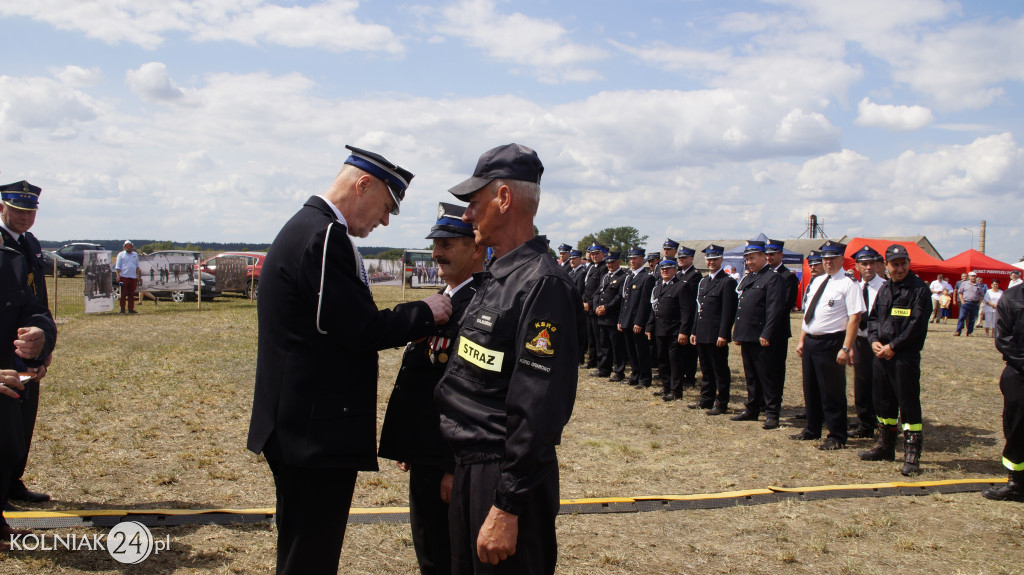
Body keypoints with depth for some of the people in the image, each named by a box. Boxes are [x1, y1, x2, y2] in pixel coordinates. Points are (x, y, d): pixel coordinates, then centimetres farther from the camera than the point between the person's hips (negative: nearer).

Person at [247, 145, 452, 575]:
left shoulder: (304, 228, 16)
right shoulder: (325, 236, -18)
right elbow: (362, 331, -21)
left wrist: (414, 324, 8)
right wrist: (425, 313, -6)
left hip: (299, 425, 11)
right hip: (318, 433, -11)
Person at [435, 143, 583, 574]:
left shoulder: (542, 285, -19)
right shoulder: (494, 278, 10)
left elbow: (539, 411, -24)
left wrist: (507, 507, -22)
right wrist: (459, 469, 17)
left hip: (508, 479, -9)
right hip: (469, 469, 9)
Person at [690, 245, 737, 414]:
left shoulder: (727, 281, -8)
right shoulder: (703, 281, 17)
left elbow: (729, 311, -13)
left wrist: (723, 334, -18)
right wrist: (694, 331, 15)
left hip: (717, 335, -8)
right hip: (702, 334, 8)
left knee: (720, 370, 0)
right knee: (706, 369, 15)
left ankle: (721, 403, 7)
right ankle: (706, 399, 25)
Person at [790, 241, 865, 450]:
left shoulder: (848, 284, -11)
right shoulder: (817, 281, 14)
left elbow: (854, 317, -17)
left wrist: (846, 348, -21)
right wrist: (802, 340, 13)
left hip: (830, 343, -8)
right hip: (810, 341, 8)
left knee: (832, 392, 0)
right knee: (810, 388, 17)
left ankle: (837, 437, 13)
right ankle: (812, 430, 32)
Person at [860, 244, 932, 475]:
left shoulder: (920, 289, -7)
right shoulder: (884, 289, 13)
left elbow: (917, 325, -14)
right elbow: (873, 317, 17)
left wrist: (893, 346, -15)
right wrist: (874, 340, -1)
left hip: (905, 356, -7)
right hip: (881, 354, 7)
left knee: (909, 405, -5)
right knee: (883, 402, 15)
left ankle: (912, 456, 1)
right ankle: (885, 446, 29)